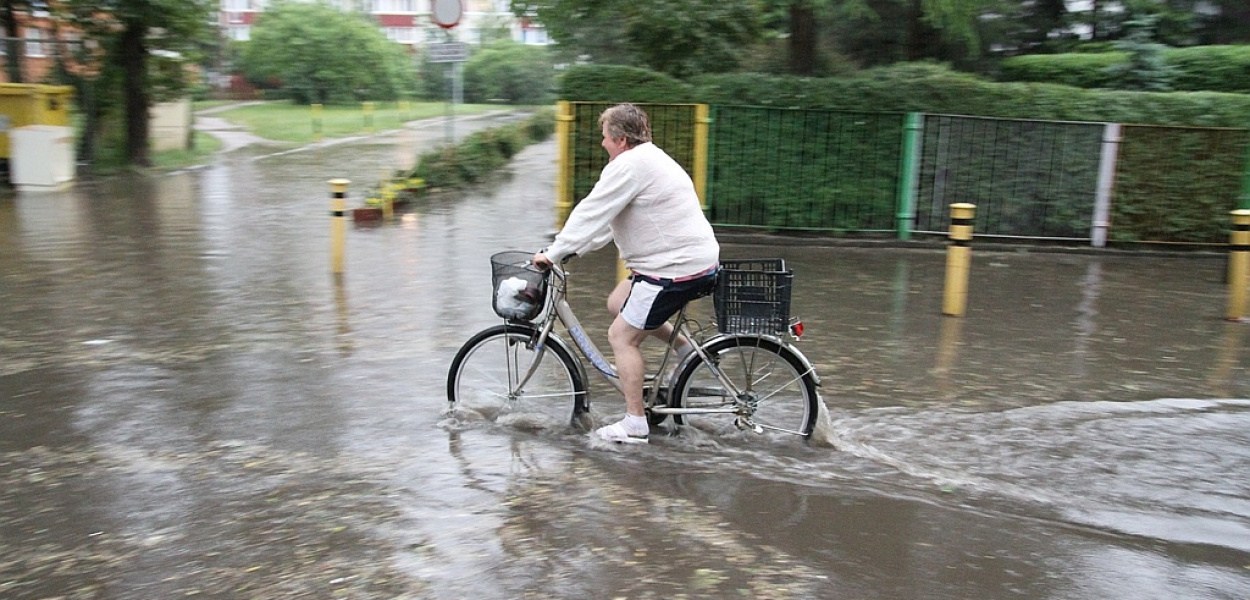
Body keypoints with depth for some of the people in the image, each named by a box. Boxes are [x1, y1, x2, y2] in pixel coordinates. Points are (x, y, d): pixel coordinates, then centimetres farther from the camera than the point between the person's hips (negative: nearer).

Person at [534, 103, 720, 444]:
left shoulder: (629, 165, -15)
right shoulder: (651, 158, 19)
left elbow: (591, 214, -15)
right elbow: (608, 218, 22)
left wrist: (553, 253, -7)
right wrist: (573, 250, 21)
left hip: (676, 269, -10)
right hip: (698, 260, 10)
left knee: (622, 336, -1)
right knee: (617, 304, 21)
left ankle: (634, 424, 5)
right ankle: (687, 349, 21)